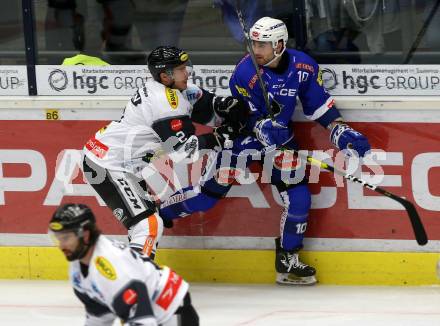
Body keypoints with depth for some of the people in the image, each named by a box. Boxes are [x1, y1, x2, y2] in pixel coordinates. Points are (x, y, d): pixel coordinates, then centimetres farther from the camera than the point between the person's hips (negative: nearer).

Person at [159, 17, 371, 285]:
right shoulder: (246, 72, -25)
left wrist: (341, 132, -9)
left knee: (299, 197, -6)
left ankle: (287, 261, 9)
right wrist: (264, 129, -43)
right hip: (242, 135, -4)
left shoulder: (303, 67, -14)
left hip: (280, 135, 4)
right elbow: (245, 119, -22)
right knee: (207, 194, -5)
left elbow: (319, 104, 0)